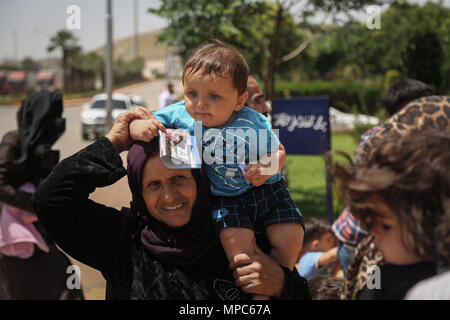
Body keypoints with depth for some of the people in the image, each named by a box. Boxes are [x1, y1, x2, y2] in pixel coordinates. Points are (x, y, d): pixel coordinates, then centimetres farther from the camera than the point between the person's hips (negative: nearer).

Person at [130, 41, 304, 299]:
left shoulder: (254, 124, -13)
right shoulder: (179, 115, -12)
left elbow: (279, 152, 1)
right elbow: (136, 124, -2)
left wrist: (268, 168, -21)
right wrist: (139, 128, -27)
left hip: (264, 189, 1)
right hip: (223, 198, -1)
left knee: (291, 237, -10)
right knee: (235, 239, -27)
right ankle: (254, 291, -5)